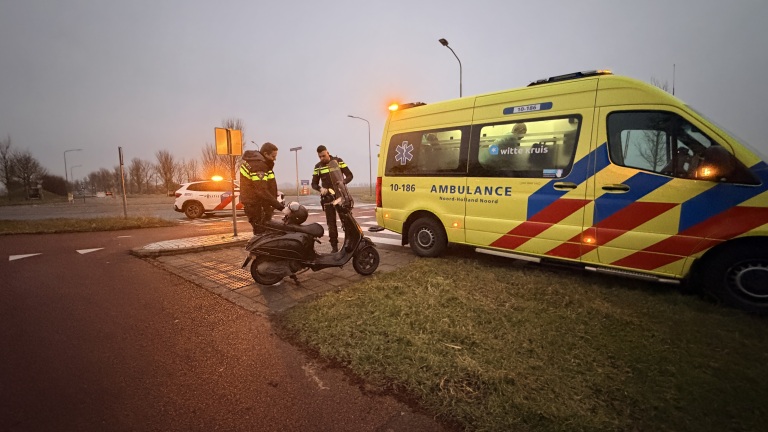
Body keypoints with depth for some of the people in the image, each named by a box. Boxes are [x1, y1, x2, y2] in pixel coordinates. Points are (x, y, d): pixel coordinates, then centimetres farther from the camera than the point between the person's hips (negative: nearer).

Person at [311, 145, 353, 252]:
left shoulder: (338, 161, 0)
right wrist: (320, 189, -13)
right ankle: (334, 247, 10)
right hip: (328, 198, 2)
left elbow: (350, 175, 0)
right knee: (331, 223, 3)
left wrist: (343, 182, -20)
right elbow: (314, 184, 9)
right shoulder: (318, 167, 6)